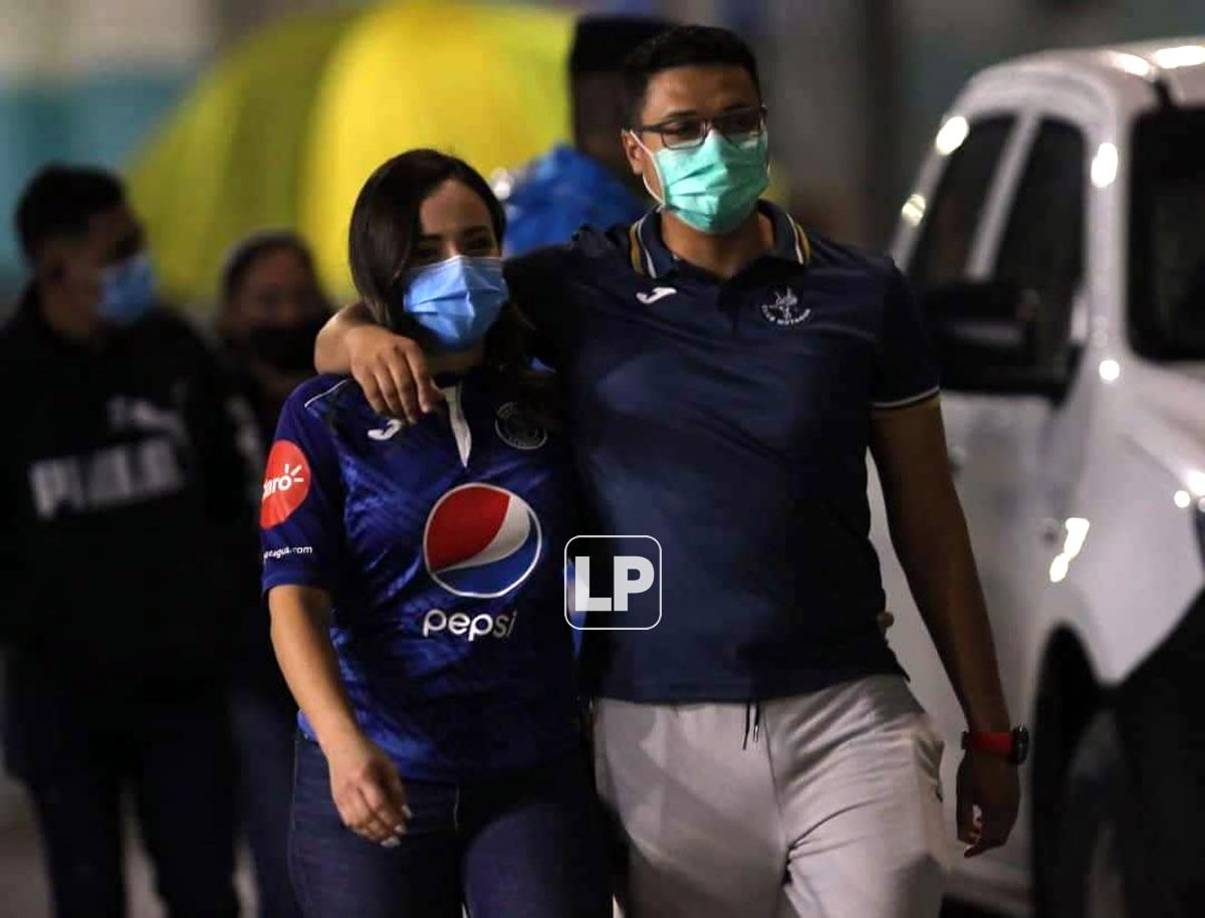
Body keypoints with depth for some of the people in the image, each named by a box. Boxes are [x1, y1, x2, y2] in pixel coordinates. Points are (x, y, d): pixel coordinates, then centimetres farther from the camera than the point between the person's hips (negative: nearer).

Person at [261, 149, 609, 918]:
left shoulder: (551, 412, 9)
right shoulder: (326, 418, 1)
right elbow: (295, 599, -9)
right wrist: (343, 742, -24)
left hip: (537, 776, 1)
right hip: (374, 784, -1)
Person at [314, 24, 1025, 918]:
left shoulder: (863, 293, 6)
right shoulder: (576, 289, 5)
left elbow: (928, 518, 9)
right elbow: (336, 339, 10)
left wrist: (990, 734, 8)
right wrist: (366, 336, -16)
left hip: (846, 712, 0)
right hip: (661, 735, 0)